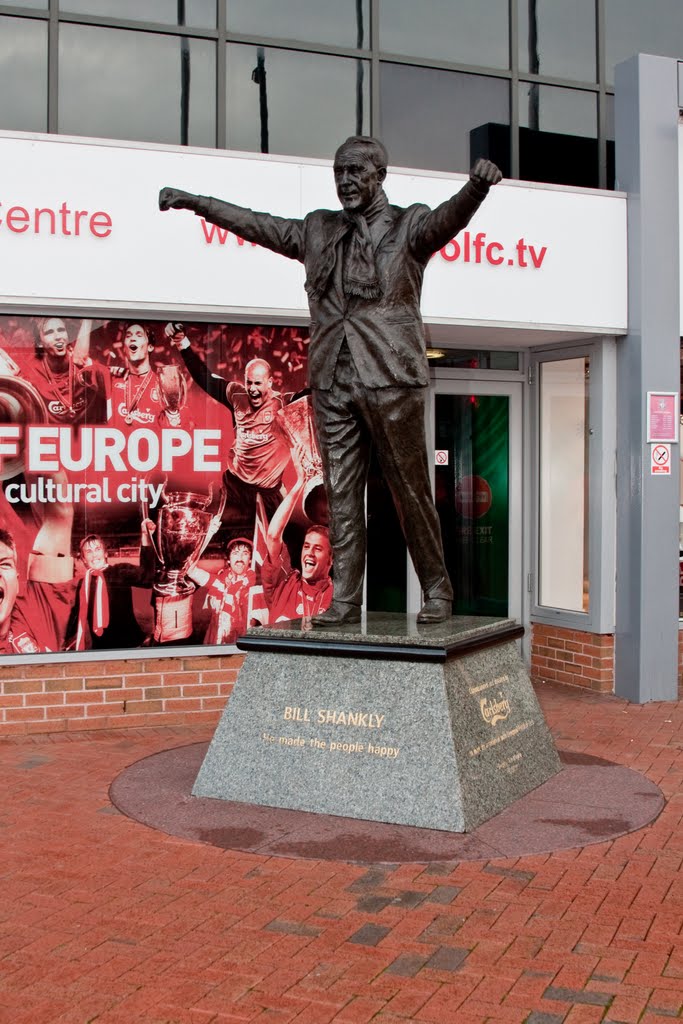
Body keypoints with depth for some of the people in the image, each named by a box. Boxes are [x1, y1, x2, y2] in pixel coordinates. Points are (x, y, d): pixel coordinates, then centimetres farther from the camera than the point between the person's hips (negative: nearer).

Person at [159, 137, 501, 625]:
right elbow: (254, 223, 25)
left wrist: (477, 186, -38)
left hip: (390, 377, -4)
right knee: (341, 494, 4)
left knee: (411, 490, 0)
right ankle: (344, 601, 9)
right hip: (331, 381, 4)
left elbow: (449, 218, -16)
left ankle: (437, 592, 13)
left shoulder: (408, 225, 4)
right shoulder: (318, 230, 18)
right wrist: (195, 201, 26)